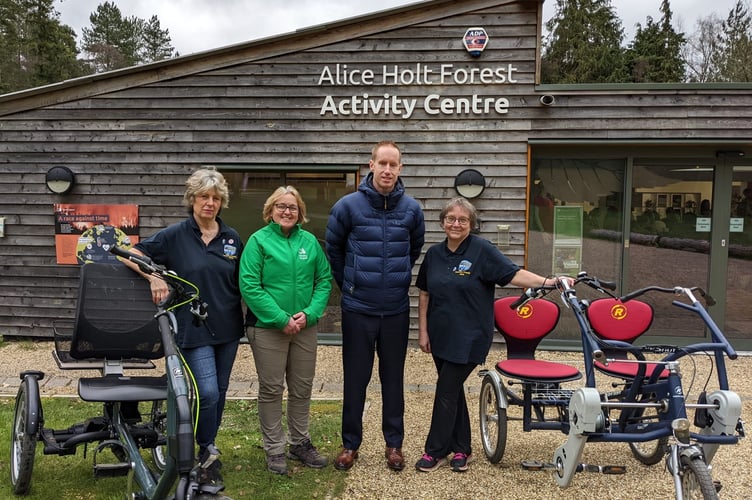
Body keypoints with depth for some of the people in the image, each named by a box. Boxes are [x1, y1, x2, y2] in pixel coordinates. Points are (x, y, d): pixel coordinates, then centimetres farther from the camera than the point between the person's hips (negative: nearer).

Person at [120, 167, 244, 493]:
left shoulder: (232, 238, 6)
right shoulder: (175, 235, -4)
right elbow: (130, 254, -3)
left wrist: (245, 319, 10)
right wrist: (153, 277, -19)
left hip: (227, 328, 4)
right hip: (194, 329, -4)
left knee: (219, 393, 13)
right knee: (207, 392, -13)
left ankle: (208, 449, 32)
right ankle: (207, 458, 7)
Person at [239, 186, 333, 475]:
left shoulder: (310, 241, 6)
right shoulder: (259, 240, -5)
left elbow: (324, 280, 5)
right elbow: (249, 286, -13)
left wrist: (309, 313, -10)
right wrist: (281, 319, -17)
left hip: (306, 328, 4)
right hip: (268, 327, -4)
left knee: (302, 389, 13)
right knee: (271, 390, 6)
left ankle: (300, 443, 29)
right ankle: (274, 450, 19)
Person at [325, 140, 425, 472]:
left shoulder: (412, 209, -1)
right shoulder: (349, 205, -7)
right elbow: (333, 248, 6)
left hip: (396, 310, 2)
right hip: (357, 309, -1)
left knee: (393, 377, 12)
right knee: (355, 378, 8)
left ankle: (394, 443, 25)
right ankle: (350, 444, 23)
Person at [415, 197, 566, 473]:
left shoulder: (482, 250, -9)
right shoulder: (434, 253, 6)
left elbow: (514, 273, -16)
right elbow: (424, 293, 11)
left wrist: (548, 281, -30)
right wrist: (423, 330, 8)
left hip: (468, 337, -5)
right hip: (440, 335, 6)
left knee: (446, 393, -4)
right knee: (453, 390, 14)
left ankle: (436, 451, 11)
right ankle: (461, 448, 27)